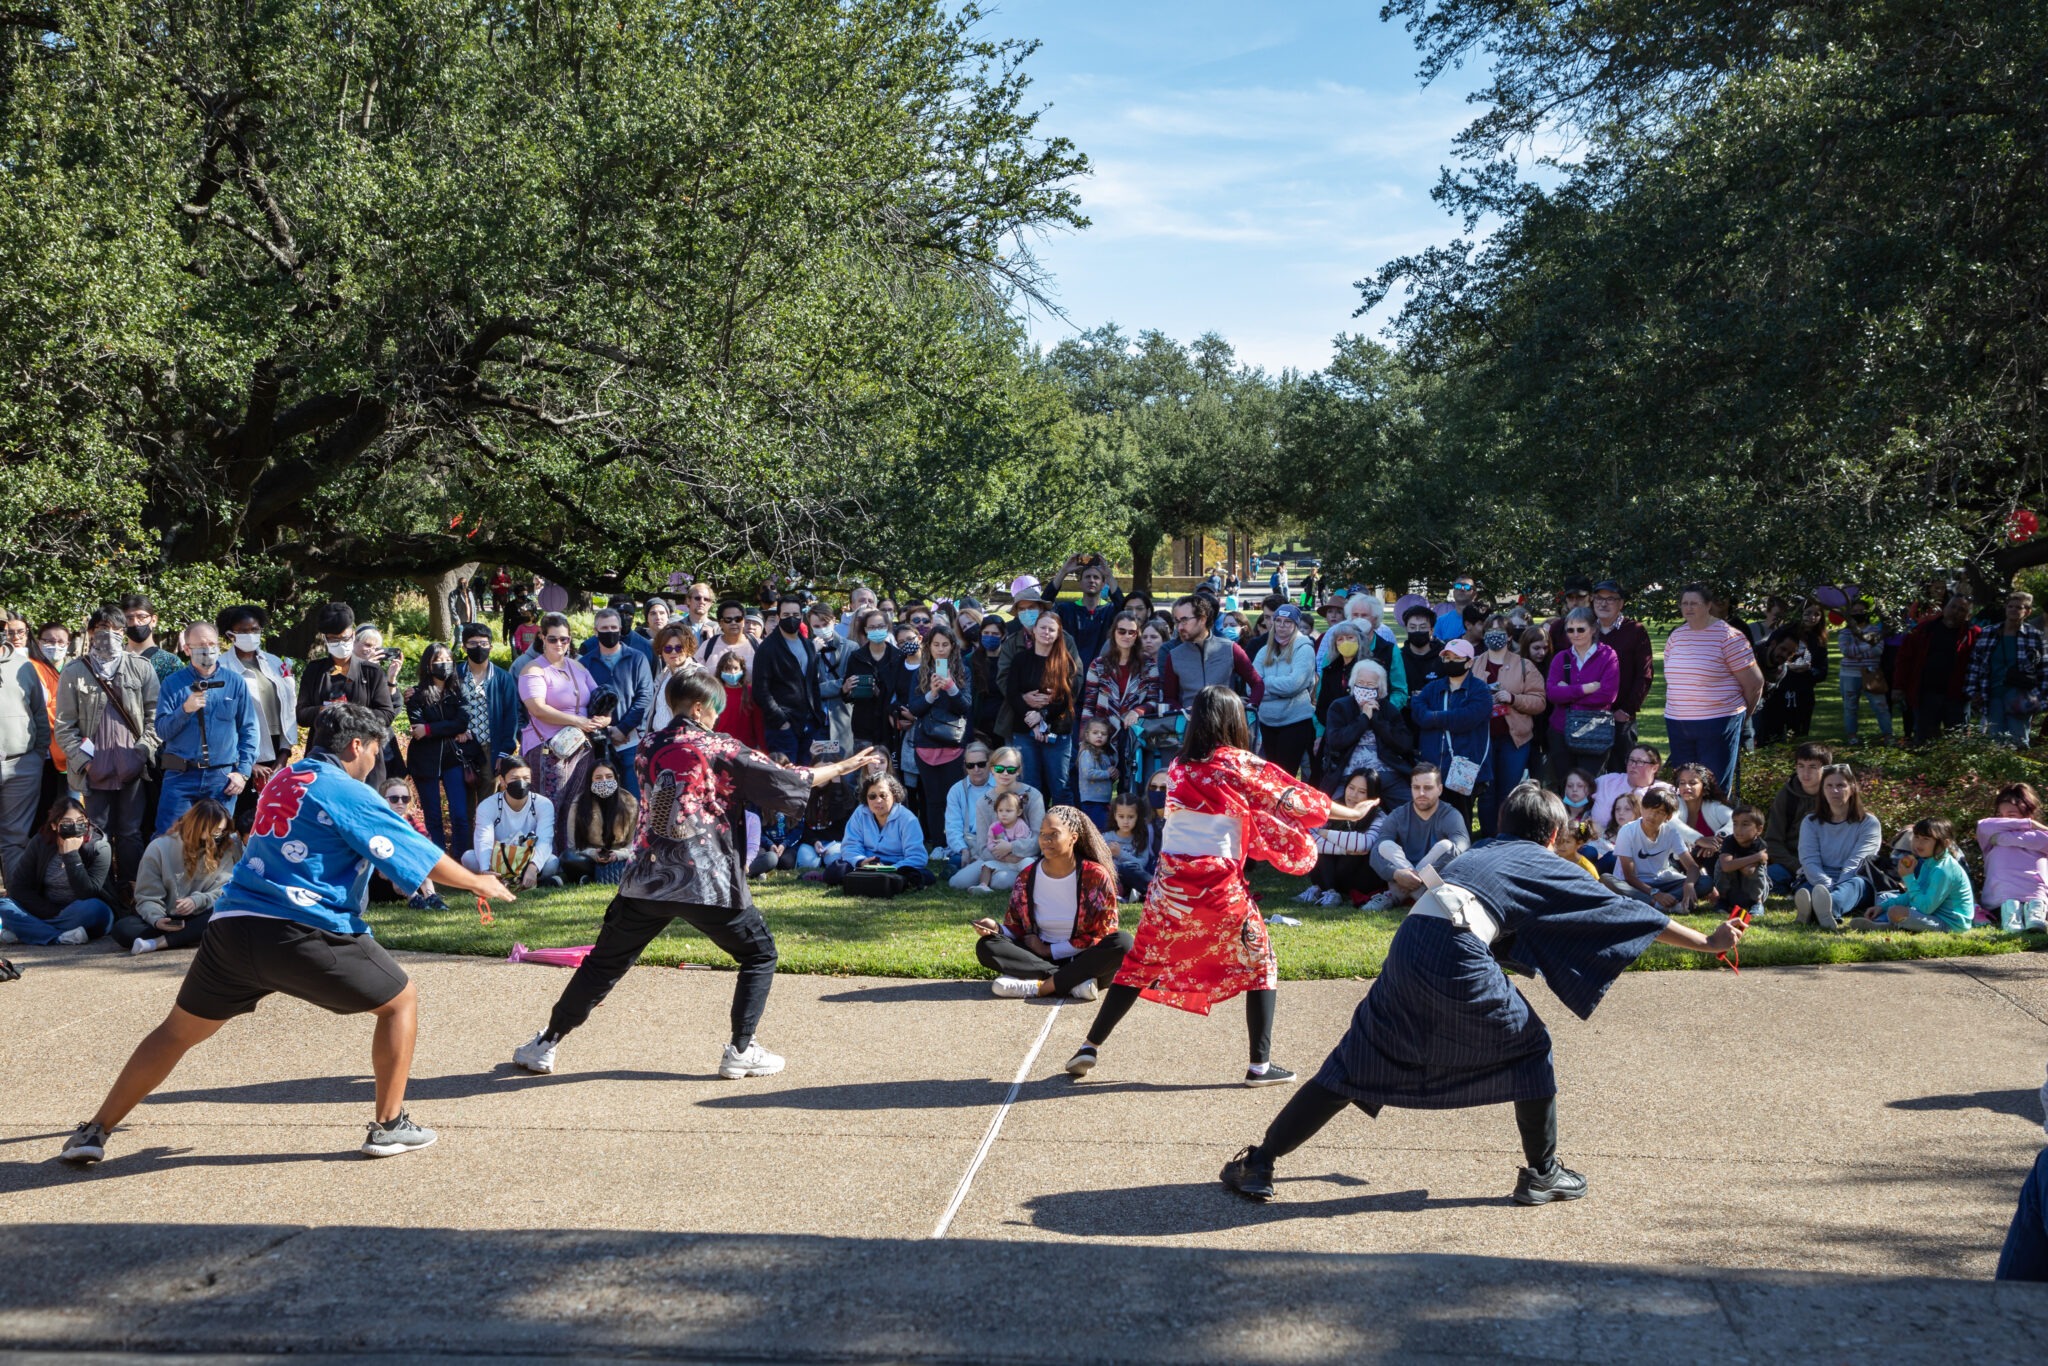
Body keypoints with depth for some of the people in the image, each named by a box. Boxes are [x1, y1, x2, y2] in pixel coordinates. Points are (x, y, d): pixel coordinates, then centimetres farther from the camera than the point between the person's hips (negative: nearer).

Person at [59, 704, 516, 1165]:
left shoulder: (282, 779, 19)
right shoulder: (349, 793, -2)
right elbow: (421, 857, 0)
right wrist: (479, 883, 14)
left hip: (230, 925, 6)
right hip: (303, 934, -6)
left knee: (178, 1031, 21)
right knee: (401, 1000, 11)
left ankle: (95, 1132, 21)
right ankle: (388, 1125, 12)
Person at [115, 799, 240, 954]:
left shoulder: (227, 848, -2)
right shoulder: (159, 848, -6)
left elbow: (224, 891, -7)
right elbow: (147, 896, -7)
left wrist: (197, 901, -27)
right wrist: (156, 919, -27)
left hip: (198, 918, 0)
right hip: (167, 919, 0)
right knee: (122, 928, -29)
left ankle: (160, 942, -34)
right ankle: (191, 936, -32)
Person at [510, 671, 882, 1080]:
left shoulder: (649, 748, 9)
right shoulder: (719, 748, -2)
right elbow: (788, 781, 2)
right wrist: (844, 767, 13)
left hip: (647, 879, 4)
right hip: (708, 882, -4)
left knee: (605, 963, 16)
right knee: (759, 955, 13)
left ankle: (546, 1044, 20)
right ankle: (740, 1050, 7)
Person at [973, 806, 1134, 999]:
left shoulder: (1096, 875, -7)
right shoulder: (1027, 877, 2)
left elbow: (1102, 933, -8)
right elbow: (1016, 928, 7)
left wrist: (1050, 950, -11)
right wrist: (996, 928, -17)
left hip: (1083, 959, -3)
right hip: (1040, 956, 3)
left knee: (1123, 941, -33)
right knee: (986, 946, -20)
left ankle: (1039, 986, -34)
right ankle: (1074, 981, -29)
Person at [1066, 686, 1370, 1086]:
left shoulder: (1178, 768, 9)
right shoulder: (1239, 764, -3)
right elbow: (1292, 798, 4)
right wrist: (1352, 813, 15)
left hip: (1170, 883, 4)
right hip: (1219, 887, -4)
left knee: (1141, 963, 16)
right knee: (1258, 964, 13)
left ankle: (1090, 1047, 12)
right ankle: (1260, 1064, 10)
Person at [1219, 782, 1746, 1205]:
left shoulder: (1482, 854, 32)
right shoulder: (1548, 868, 17)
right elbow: (1629, 913, 21)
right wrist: (1708, 943, 29)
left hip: (1409, 943, 5)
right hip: (1457, 956, -5)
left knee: (1356, 1064, 11)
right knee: (1529, 1048, 19)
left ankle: (1257, 1163, 9)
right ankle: (1541, 1174, 26)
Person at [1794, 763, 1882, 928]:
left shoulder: (1869, 823, 7)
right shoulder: (1810, 823, 13)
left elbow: (1855, 863, -9)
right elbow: (1809, 861, -4)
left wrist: (1836, 889, -28)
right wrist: (1828, 887, -26)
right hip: (1817, 882, 2)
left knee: (1856, 883, -37)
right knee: (1805, 888, -33)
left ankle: (1828, 909, -74)